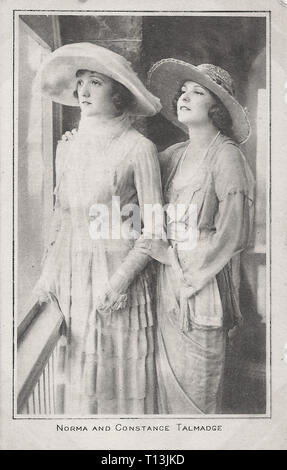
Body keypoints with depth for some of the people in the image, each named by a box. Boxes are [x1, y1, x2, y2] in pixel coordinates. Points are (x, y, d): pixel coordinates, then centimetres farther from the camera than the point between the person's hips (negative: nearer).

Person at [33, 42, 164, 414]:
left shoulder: (138, 148, -8)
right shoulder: (67, 147, 9)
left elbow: (154, 228, -8)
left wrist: (121, 279, -17)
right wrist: (49, 271, 6)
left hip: (120, 277, -5)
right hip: (72, 279, 5)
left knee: (123, 378, 5)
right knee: (78, 380, 11)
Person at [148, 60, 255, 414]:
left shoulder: (226, 156, -9)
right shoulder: (174, 155, 11)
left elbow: (231, 234, -13)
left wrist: (186, 269, -9)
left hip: (205, 279, -6)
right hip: (168, 278, 6)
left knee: (197, 381, 3)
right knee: (167, 372, 13)